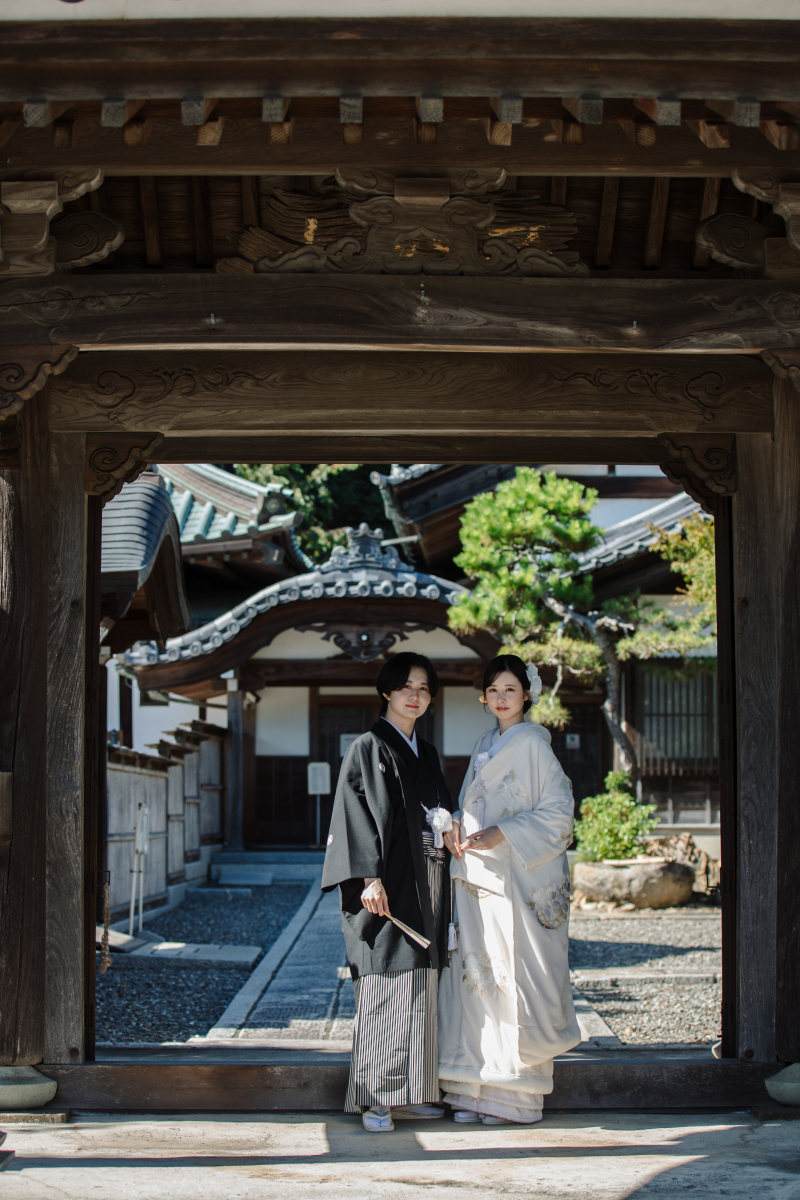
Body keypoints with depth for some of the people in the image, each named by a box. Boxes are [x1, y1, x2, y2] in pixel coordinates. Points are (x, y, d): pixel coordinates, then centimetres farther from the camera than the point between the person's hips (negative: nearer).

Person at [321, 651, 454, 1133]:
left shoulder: (428, 754, 18)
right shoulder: (368, 748, -4)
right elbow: (357, 814, -12)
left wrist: (448, 828, 6)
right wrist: (370, 878, -20)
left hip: (424, 890, 7)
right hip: (386, 888, -7)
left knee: (420, 989, 7)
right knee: (384, 986, -9)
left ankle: (411, 1092, 14)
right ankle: (375, 1099, -5)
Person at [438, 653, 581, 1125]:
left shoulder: (533, 745, -6)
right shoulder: (485, 746, 16)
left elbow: (557, 812, -10)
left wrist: (502, 834, -18)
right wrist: (457, 826, 2)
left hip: (520, 879, -7)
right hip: (478, 874, 7)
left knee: (514, 975, -5)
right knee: (478, 972, 5)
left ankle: (516, 1095, 1)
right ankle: (480, 1087, 11)